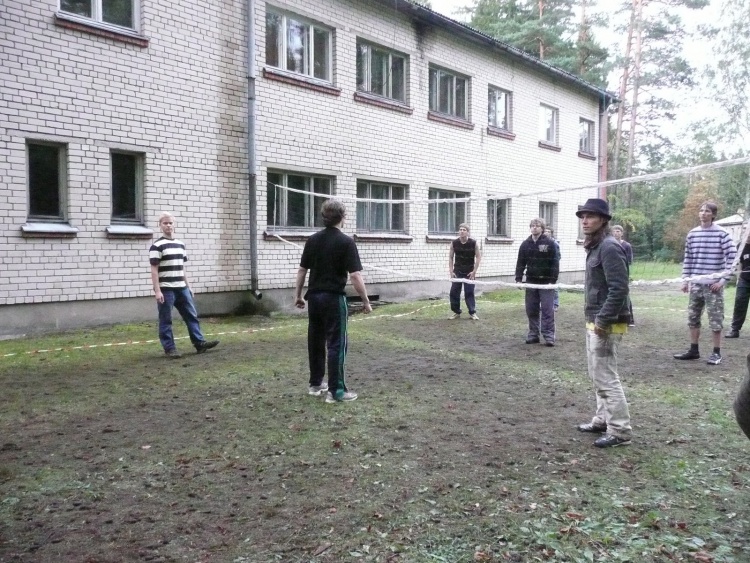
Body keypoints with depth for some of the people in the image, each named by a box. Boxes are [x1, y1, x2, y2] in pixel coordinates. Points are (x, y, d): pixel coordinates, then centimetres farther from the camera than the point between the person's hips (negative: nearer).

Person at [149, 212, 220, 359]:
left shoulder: (180, 244, 13)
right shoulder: (157, 246, -7)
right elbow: (154, 270, -10)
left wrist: (188, 286, 17)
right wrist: (157, 291, -15)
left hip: (181, 288, 7)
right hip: (166, 289, -7)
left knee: (192, 315, 7)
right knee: (166, 320, 2)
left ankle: (199, 343, 13)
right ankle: (169, 349, 9)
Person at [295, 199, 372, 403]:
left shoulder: (312, 240, 6)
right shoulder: (346, 242, -11)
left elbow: (302, 270, 8)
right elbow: (355, 275, -16)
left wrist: (297, 295, 17)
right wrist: (366, 301, -8)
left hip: (314, 297, 6)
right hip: (334, 298, -6)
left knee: (315, 342, 15)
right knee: (336, 344, -2)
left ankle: (316, 384, 25)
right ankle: (336, 390, 0)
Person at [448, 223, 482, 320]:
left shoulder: (473, 243, -10)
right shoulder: (454, 243, -5)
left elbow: (478, 257, -5)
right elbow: (450, 257, 2)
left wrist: (474, 271, -10)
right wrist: (451, 271, -4)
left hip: (469, 272, -2)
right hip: (457, 271, 2)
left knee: (469, 292, -2)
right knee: (454, 292, 0)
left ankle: (472, 313, 6)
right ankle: (456, 312, 13)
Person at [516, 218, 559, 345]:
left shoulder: (550, 243, -4)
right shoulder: (525, 244, 7)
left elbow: (555, 263, -7)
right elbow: (520, 262, 9)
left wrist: (553, 280, -14)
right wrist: (518, 279, -1)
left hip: (546, 282, -4)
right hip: (531, 282, 4)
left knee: (547, 310, -3)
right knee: (531, 310, 6)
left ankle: (549, 335, 1)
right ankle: (533, 334, 15)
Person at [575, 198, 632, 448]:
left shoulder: (609, 247, -17)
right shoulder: (595, 247, 14)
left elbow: (618, 289, -24)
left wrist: (603, 320, -22)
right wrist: (594, 319, 15)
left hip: (606, 324, -10)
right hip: (594, 322, 10)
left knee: (606, 377, -5)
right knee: (598, 374, 18)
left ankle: (620, 431, 4)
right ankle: (603, 419, 29)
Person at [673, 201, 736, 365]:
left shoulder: (721, 233, -6)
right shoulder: (692, 234, 8)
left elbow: (732, 257, -8)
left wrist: (723, 279, -12)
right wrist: (686, 279, 8)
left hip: (713, 284, -5)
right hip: (695, 284, 5)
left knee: (715, 319, 1)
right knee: (692, 317, 10)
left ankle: (716, 352, 11)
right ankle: (694, 350, 21)